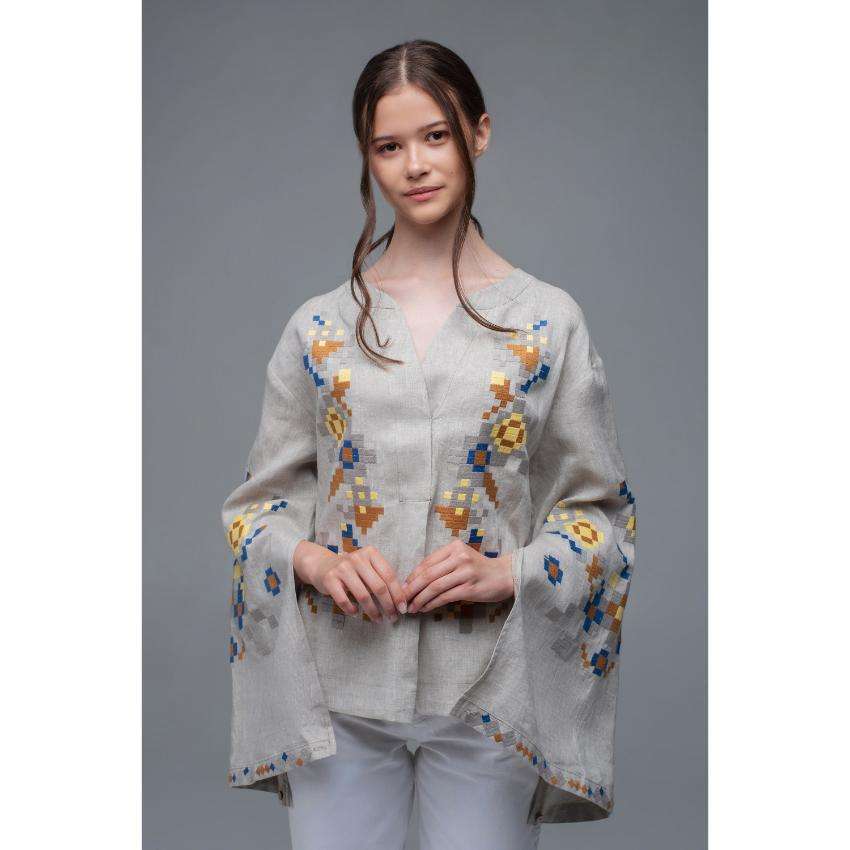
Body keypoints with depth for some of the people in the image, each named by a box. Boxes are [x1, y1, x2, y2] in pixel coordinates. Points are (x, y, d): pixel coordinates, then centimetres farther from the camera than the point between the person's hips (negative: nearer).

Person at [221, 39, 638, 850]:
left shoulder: (548, 321, 1)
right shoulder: (319, 326, 5)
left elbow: (599, 509, 3)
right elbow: (259, 503, 9)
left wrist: (509, 572, -14)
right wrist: (314, 561, -12)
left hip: (486, 695, -1)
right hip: (338, 693, 1)